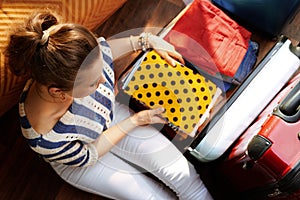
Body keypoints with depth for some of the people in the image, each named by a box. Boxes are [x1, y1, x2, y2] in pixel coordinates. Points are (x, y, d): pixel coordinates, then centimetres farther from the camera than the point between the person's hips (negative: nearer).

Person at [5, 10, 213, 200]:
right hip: (78, 156, -3)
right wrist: (136, 120, -16)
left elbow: (106, 49, -5)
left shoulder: (78, 57, -32)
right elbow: (86, 156, -20)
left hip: (111, 114, 4)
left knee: (182, 173, -7)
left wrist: (148, 41, -10)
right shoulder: (46, 138, -42)